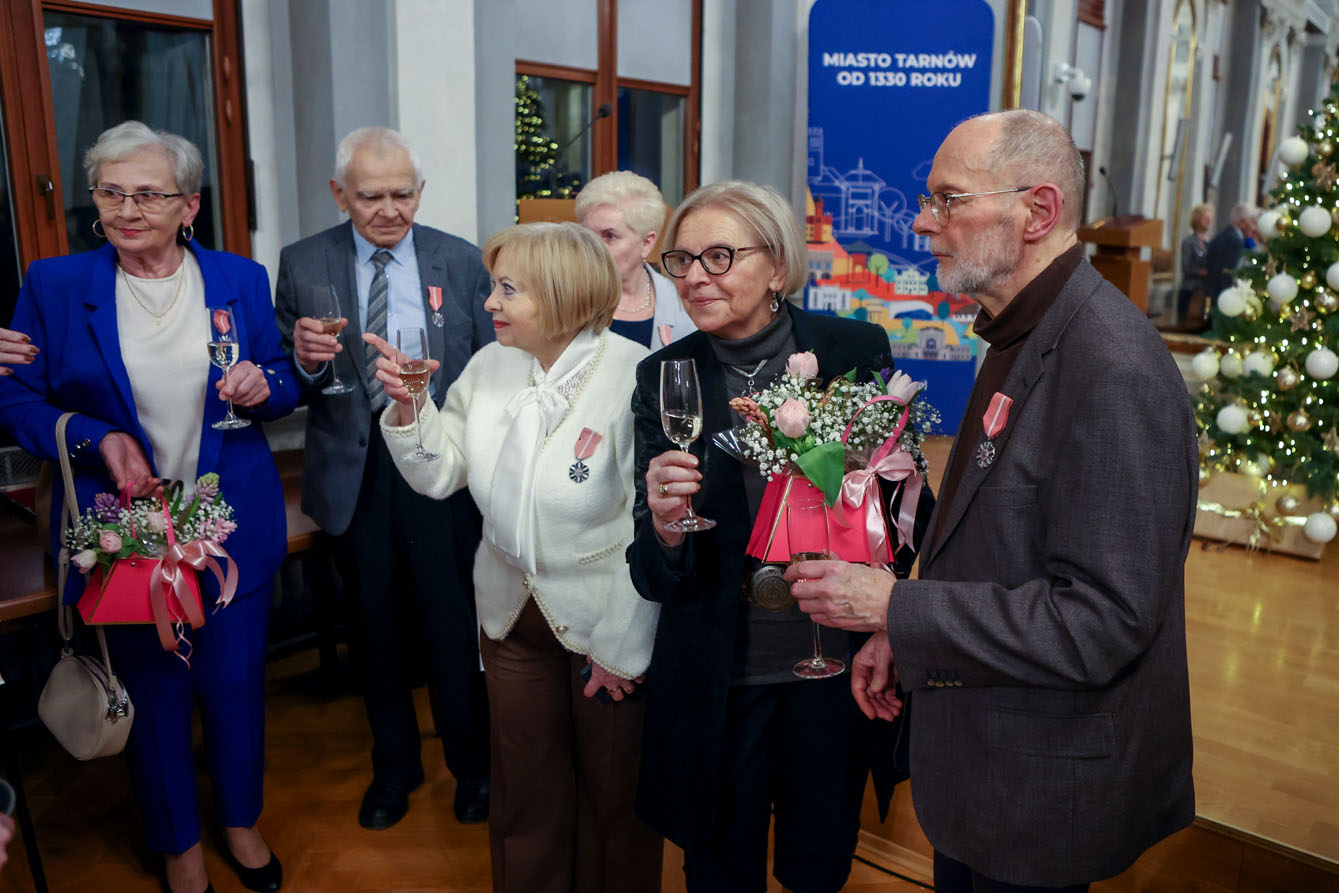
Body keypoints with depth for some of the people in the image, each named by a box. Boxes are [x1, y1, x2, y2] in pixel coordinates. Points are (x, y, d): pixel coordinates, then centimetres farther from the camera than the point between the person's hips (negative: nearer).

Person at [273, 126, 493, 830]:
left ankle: (472, 764, 31)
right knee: (375, 624, 16)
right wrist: (305, 359, -20)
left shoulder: (461, 261, 0)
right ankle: (394, 765, 39)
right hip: (353, 474, 2)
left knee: (454, 620, 7)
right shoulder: (302, 264, 1)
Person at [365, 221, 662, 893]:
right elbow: (439, 474, 4)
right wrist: (406, 405, -12)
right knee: (524, 792, 21)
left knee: (613, 794, 17)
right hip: (513, 614, 5)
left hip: (606, 623, -4)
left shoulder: (635, 378, -20)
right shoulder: (488, 367, -2)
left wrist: (622, 644, -16)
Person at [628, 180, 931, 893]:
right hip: (718, 686, 0)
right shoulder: (664, 377, -8)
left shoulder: (858, 351, -10)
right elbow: (655, 580, -8)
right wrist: (665, 528, -30)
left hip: (837, 667, 0)